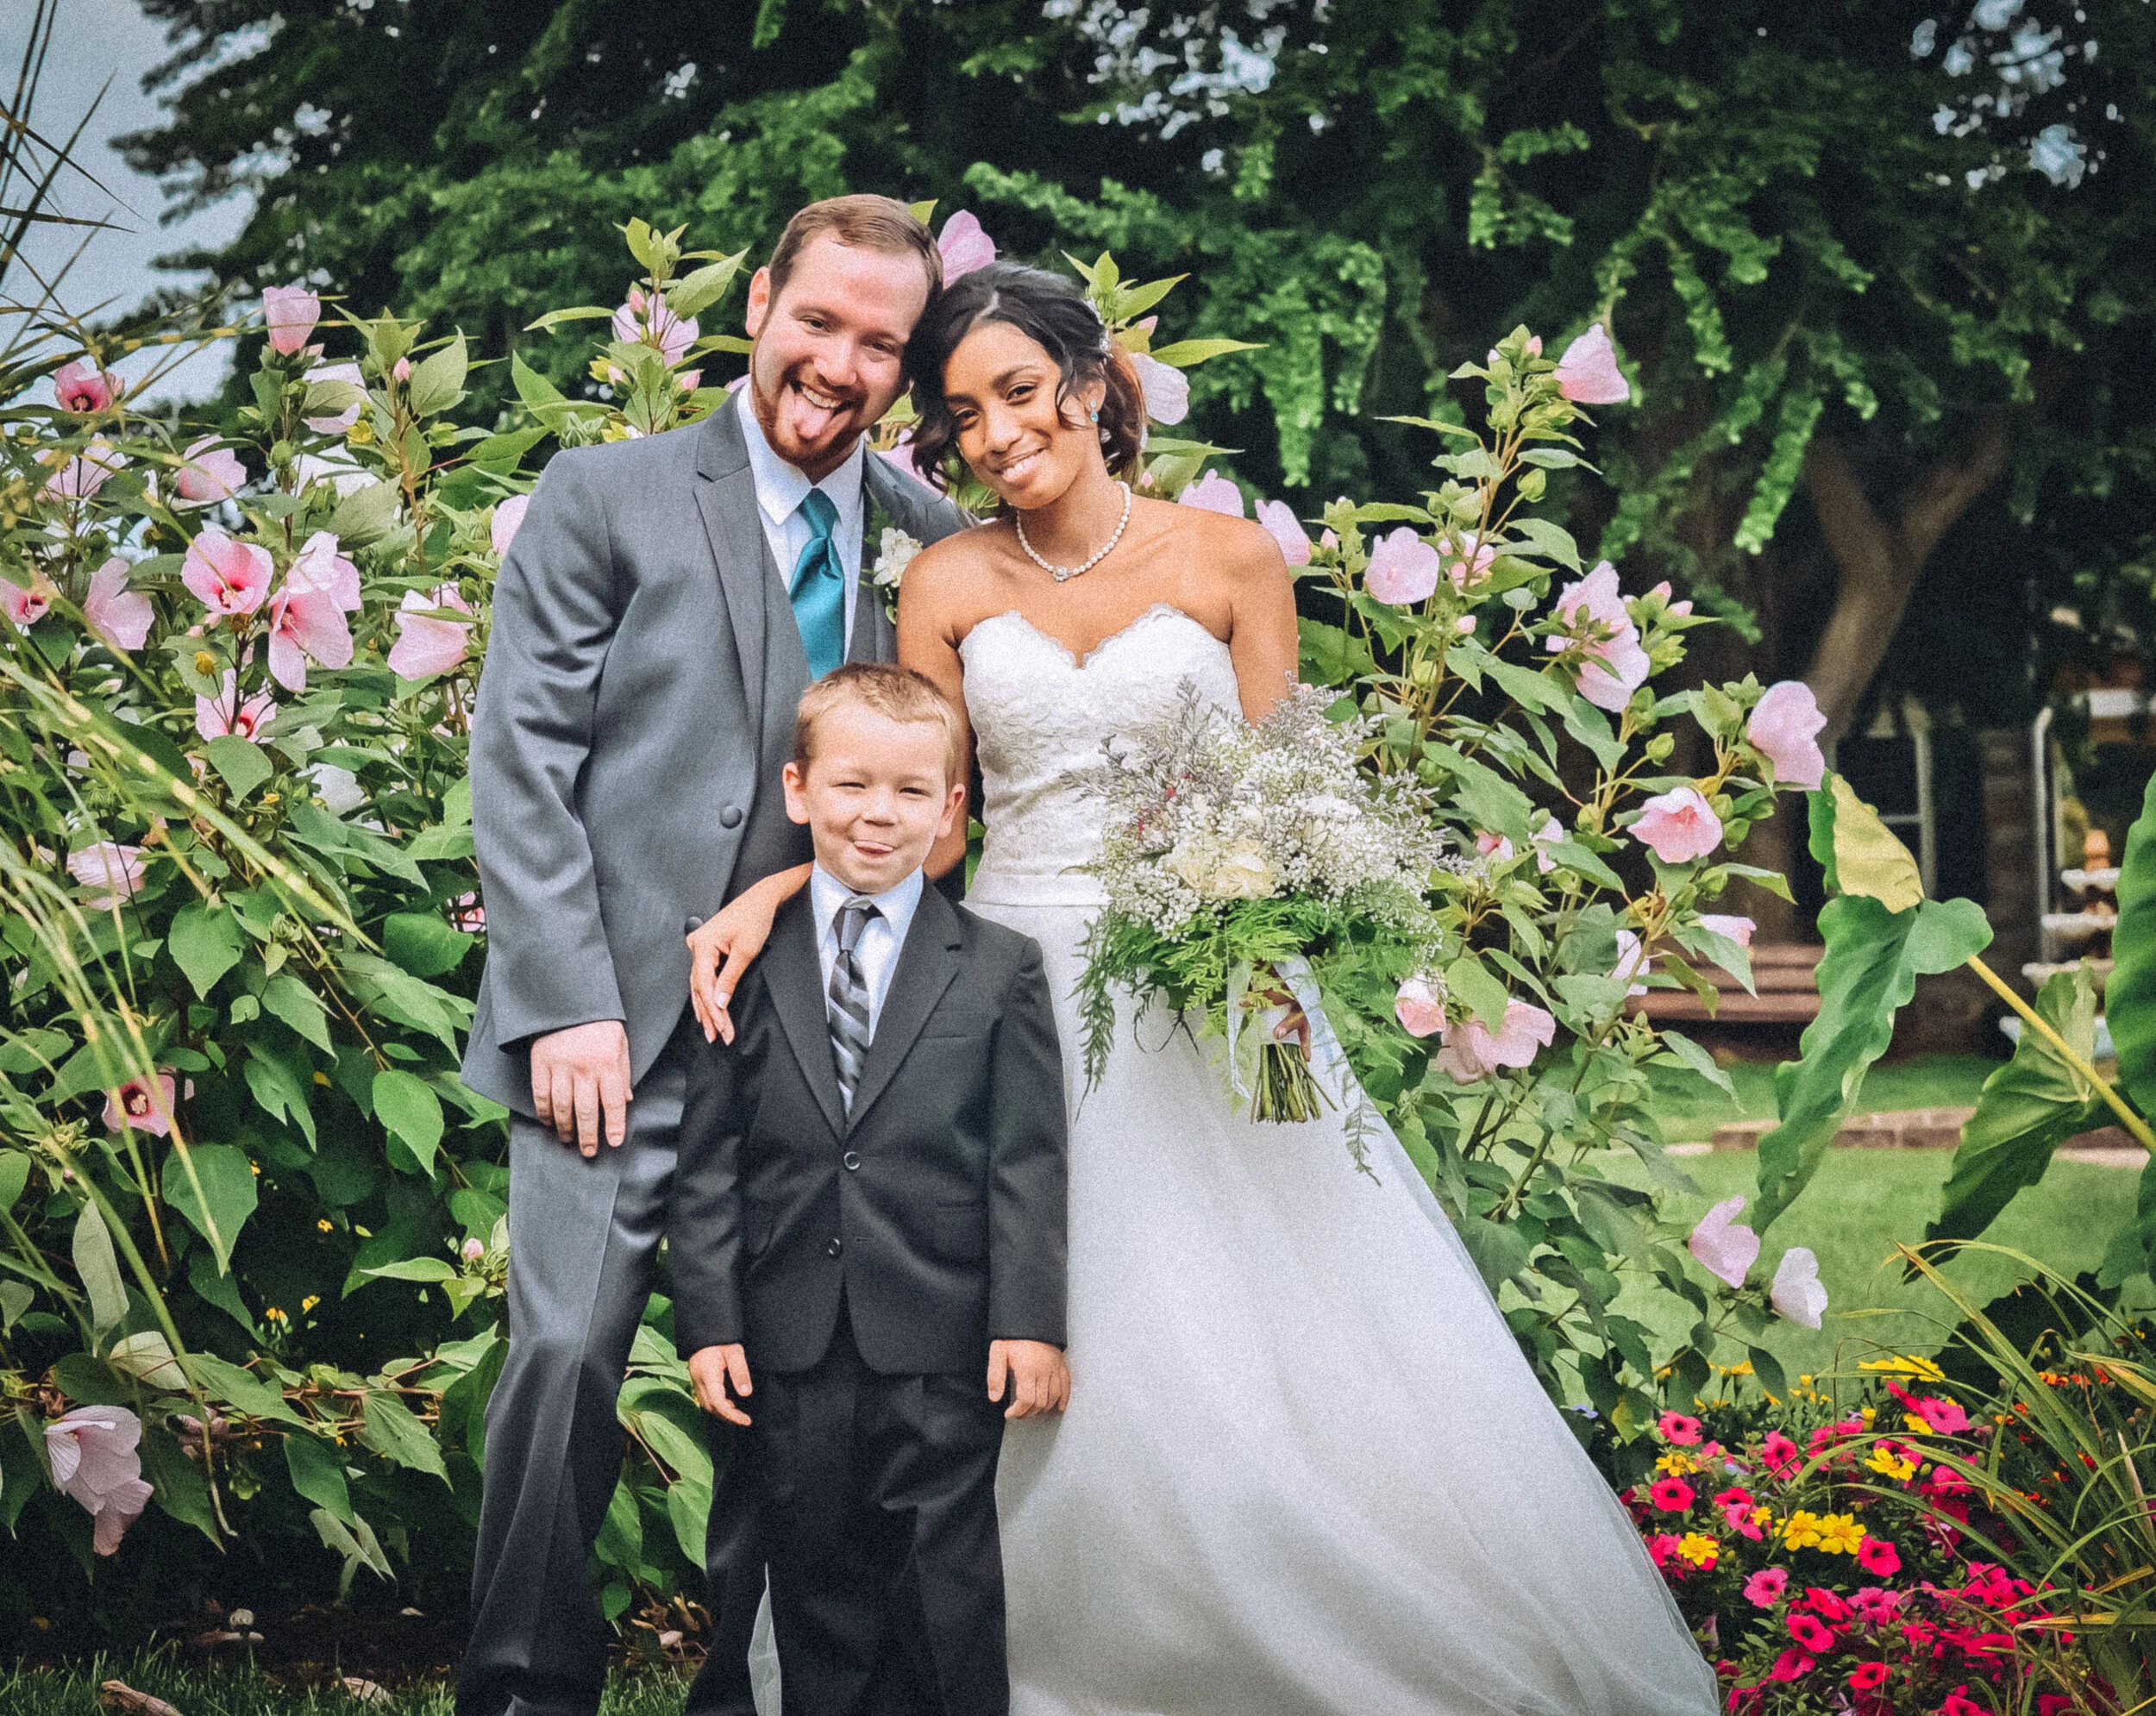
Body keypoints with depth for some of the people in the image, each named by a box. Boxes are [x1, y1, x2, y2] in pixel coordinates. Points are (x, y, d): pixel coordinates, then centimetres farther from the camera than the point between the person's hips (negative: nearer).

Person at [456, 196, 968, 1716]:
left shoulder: (936, 539, 9)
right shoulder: (607, 498, 0)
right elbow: (519, 766, -4)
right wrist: (570, 1006, -12)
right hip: (623, 1026, -3)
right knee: (568, 1355, -10)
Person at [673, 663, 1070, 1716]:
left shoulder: (999, 970, 4)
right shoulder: (746, 965, 6)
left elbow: (1026, 1161, 0)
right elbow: (709, 1158, 4)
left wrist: (1029, 1320, -7)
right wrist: (708, 1317, -3)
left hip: (942, 1353, -1)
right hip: (790, 1349, 1)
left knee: (946, 1592, 2)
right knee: (816, 1589, 9)